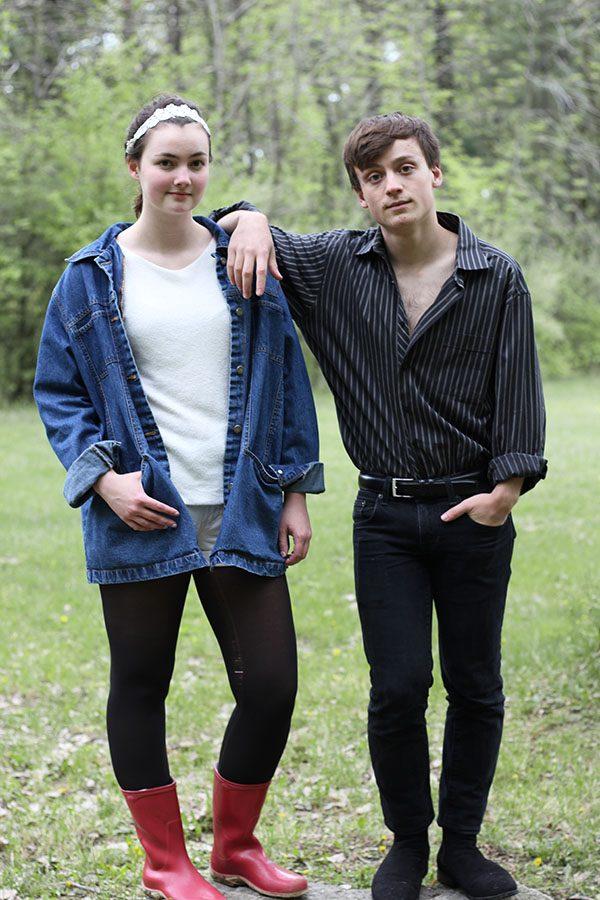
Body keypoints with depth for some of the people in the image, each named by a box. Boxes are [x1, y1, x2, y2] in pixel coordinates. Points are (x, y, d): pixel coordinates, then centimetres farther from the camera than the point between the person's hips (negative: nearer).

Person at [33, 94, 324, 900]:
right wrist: (103, 476, -9)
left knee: (272, 687, 0)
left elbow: (286, 380, 9)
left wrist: (295, 491, 4)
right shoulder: (91, 278, 3)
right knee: (141, 685, 8)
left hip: (241, 515, 1)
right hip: (140, 517, -1)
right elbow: (58, 392, 6)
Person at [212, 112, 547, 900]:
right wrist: (250, 220, -12)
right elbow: (226, 234, 12)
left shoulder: (497, 279, -2)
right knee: (398, 688, 0)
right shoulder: (335, 267, 2)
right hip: (385, 515, 1)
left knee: (475, 687, 7)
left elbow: (517, 392, -2)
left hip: (474, 513, 0)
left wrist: (509, 485, -14)